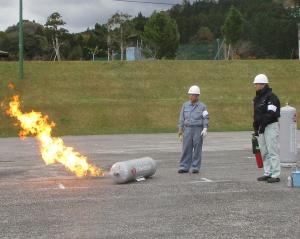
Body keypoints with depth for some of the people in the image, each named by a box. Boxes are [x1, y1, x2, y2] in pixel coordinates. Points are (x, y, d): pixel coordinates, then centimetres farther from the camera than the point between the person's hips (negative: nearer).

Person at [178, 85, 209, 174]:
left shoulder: (202, 106, -1)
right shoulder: (185, 105, 6)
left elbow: (205, 119, -5)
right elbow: (182, 118, 8)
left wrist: (205, 129, -19)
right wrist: (180, 131, 5)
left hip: (198, 130, -2)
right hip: (188, 130, 2)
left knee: (197, 149, -1)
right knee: (186, 149, -1)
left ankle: (196, 168, 6)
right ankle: (184, 167, 2)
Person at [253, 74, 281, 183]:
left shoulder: (271, 96, -11)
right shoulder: (257, 98, 17)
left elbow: (271, 113, -19)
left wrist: (262, 125, -18)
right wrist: (256, 127, 14)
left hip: (271, 126, -9)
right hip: (261, 128, 9)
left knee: (273, 151, -8)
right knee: (264, 152, 11)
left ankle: (275, 175, -6)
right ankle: (267, 174, 18)